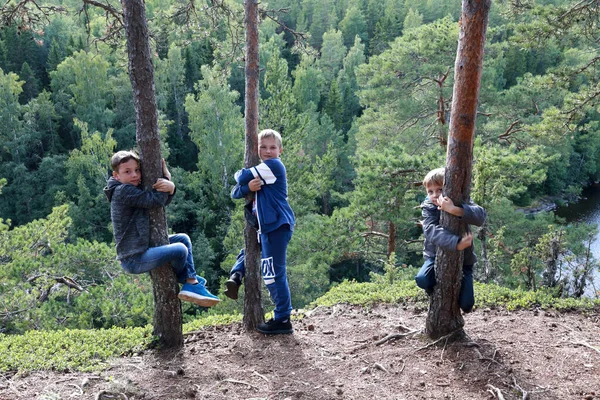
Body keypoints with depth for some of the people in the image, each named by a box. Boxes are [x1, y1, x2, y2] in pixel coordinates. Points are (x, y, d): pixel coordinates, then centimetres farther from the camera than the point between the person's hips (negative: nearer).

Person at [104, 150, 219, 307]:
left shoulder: (133, 190, 14)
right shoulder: (123, 191, -17)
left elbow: (164, 200, 9)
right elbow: (155, 200, -26)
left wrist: (170, 187, -14)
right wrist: (165, 175, -12)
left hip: (142, 249, 11)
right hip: (133, 259, -11)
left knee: (183, 239, 16)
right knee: (180, 250, -21)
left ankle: (192, 283, 4)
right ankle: (190, 281, 11)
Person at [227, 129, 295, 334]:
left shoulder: (274, 165, -11)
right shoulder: (262, 170, 17)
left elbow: (242, 178, -17)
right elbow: (235, 193, 6)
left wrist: (240, 174, 8)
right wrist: (248, 187, -17)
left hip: (277, 226, -10)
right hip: (267, 226, 10)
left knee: (273, 273, -5)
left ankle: (283, 320, 2)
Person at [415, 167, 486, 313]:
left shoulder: (460, 203, -12)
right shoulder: (428, 208, -12)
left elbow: (481, 216, -34)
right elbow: (431, 231, -33)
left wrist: (454, 209, -49)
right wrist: (457, 243, -48)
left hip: (462, 260, 0)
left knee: (466, 305, -10)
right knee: (422, 279, -30)